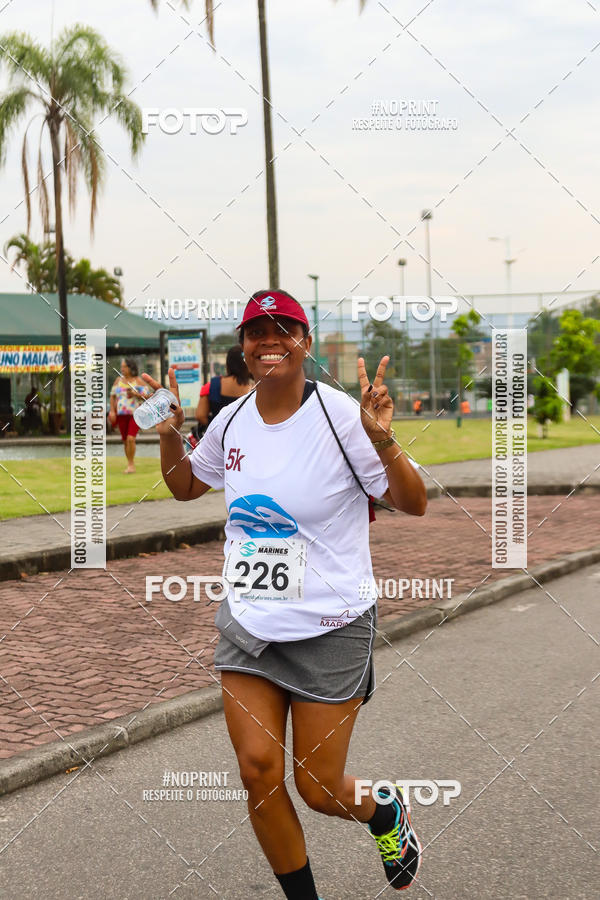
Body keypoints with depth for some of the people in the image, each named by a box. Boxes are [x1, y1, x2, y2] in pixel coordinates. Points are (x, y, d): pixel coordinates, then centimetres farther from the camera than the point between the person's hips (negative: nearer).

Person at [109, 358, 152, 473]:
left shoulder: (138, 380, -4)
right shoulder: (118, 380, 8)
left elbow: (148, 395, -5)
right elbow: (112, 396, 13)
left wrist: (136, 394, -19)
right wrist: (112, 411, 4)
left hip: (136, 414, -4)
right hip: (122, 415, 4)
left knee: (131, 438, -18)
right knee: (125, 441, 8)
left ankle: (131, 465, -7)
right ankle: (130, 466, 20)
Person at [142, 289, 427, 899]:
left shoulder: (339, 415, -13)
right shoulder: (231, 421, 3)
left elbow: (413, 504, -11)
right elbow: (186, 487, 21)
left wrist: (383, 442, -29)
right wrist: (169, 436, 2)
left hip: (330, 627, -4)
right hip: (248, 621, 5)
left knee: (318, 787, 2)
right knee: (258, 771, -1)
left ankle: (386, 811, 37)